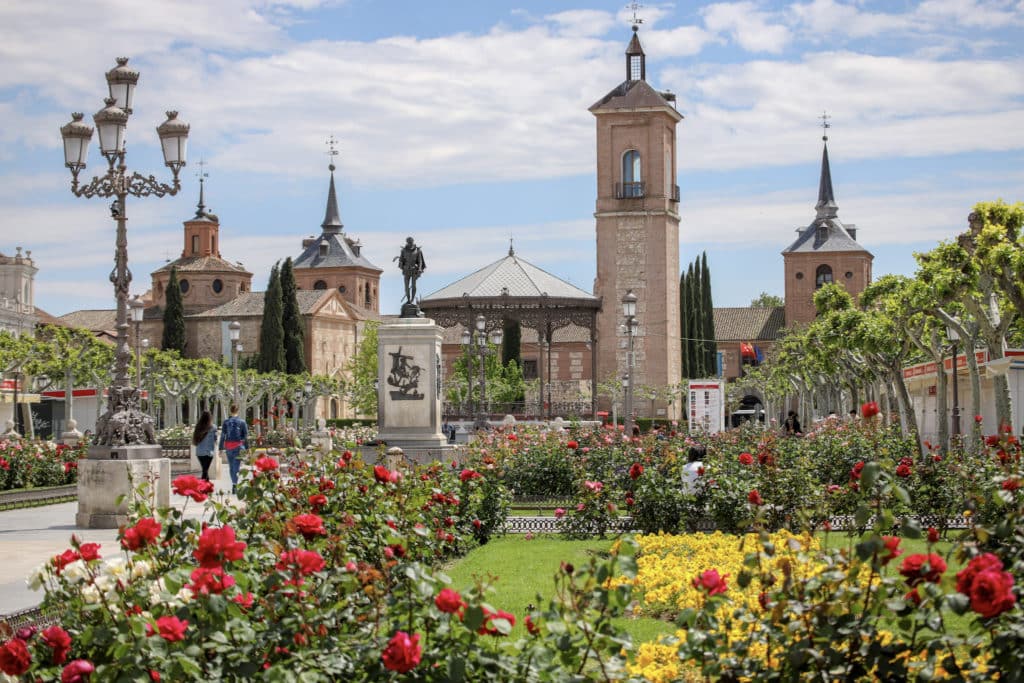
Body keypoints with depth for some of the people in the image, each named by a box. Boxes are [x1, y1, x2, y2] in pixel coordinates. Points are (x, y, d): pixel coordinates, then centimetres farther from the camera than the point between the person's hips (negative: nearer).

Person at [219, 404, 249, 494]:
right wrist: (247, 448, 5)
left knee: (231, 466, 14)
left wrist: (221, 449, 6)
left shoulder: (226, 422, 2)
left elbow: (222, 436, 2)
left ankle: (234, 484, 21)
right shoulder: (242, 422, -2)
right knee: (236, 466, -4)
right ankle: (235, 484, -17)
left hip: (228, 446, 2)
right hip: (238, 446, -2)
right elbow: (246, 436, -1)